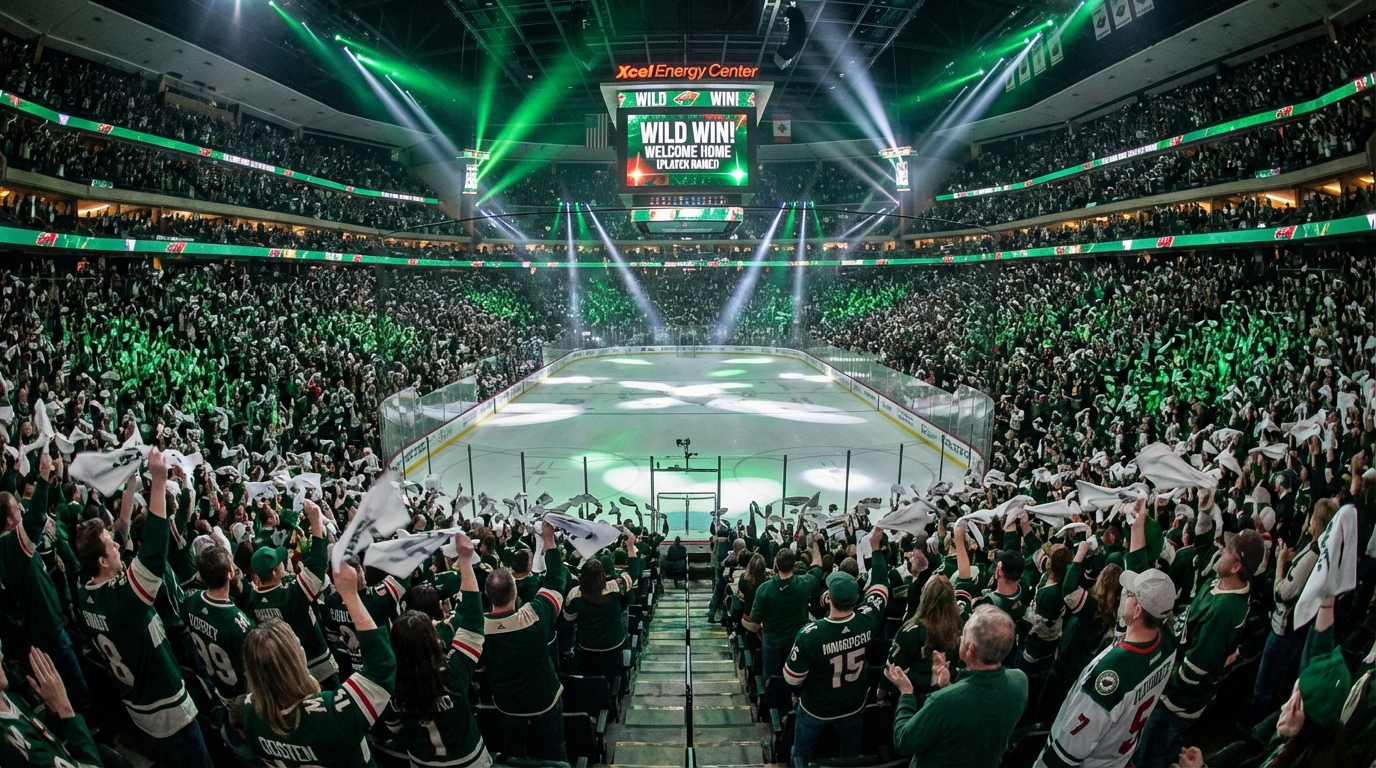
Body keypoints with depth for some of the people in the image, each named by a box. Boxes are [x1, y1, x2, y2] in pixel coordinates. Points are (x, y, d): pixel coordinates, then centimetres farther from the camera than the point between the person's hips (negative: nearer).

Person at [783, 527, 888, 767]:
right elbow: (880, 585, -8)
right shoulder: (867, 621, -26)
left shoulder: (810, 634, -36)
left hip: (816, 708, -3)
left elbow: (791, 678, -23)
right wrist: (876, 546, -2)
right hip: (854, 705, 3)